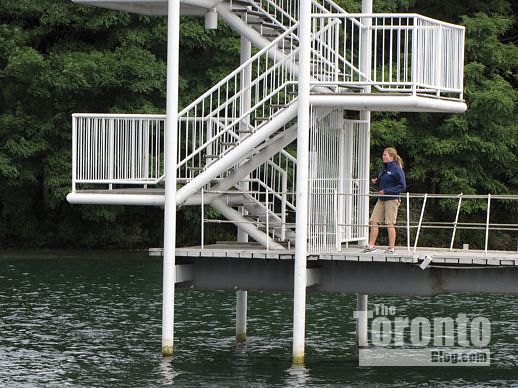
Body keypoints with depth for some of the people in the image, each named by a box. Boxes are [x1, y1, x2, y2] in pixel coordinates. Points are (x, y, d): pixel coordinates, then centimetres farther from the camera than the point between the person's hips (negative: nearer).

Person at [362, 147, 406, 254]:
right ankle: (371, 245, 6)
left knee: (390, 224, -4)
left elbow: (402, 186, -12)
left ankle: (391, 248, 4)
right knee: (374, 221, 2)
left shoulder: (396, 169, -10)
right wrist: (376, 181, 3)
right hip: (381, 199, 8)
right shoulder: (384, 169, 14)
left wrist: (387, 191, -16)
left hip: (392, 199, -8)